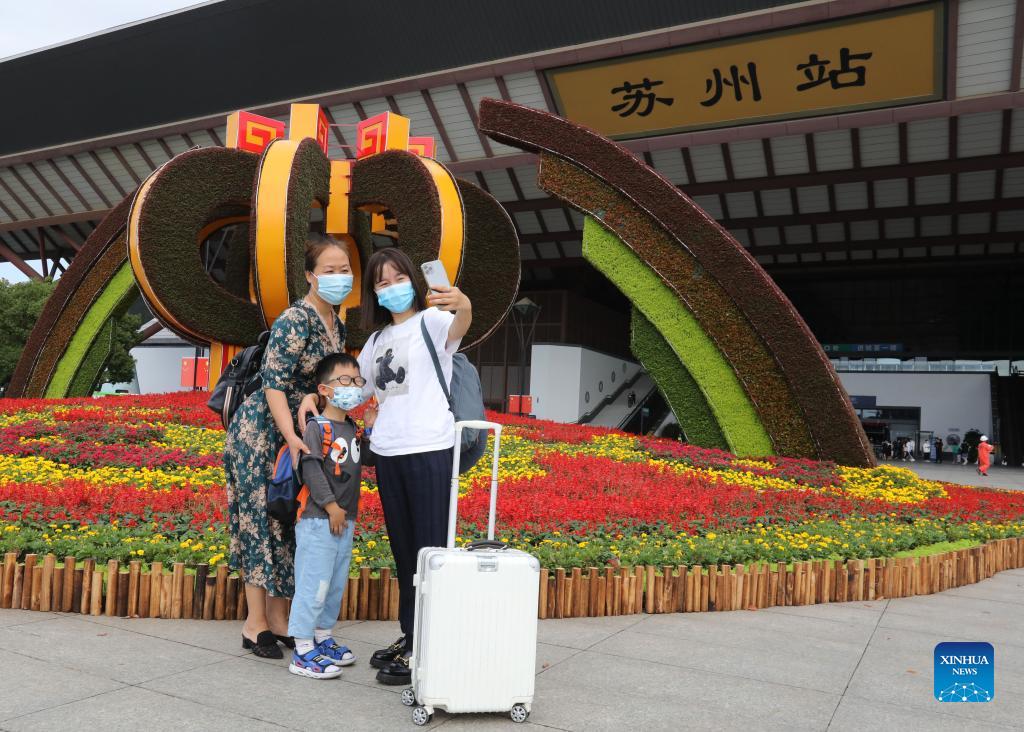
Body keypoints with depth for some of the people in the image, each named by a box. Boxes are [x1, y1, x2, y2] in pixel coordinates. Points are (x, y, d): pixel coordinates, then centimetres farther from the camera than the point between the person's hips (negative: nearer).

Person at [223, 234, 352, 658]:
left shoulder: (336, 325, 8)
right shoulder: (295, 320, -18)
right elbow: (274, 382, -25)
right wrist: (291, 437, -34)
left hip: (301, 433, 8)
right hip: (262, 432, -8)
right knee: (263, 522, -2)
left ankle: (279, 620, 21)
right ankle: (255, 625, 10)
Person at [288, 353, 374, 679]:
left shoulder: (353, 428, 12)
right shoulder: (316, 427, -12)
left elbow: (364, 459, 19)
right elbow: (311, 469, -17)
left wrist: (371, 429, 6)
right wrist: (331, 505, -19)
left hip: (345, 520, 8)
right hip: (317, 519, -8)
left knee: (336, 583, 16)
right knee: (314, 583, -6)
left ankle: (322, 637, 31)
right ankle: (303, 652, 3)